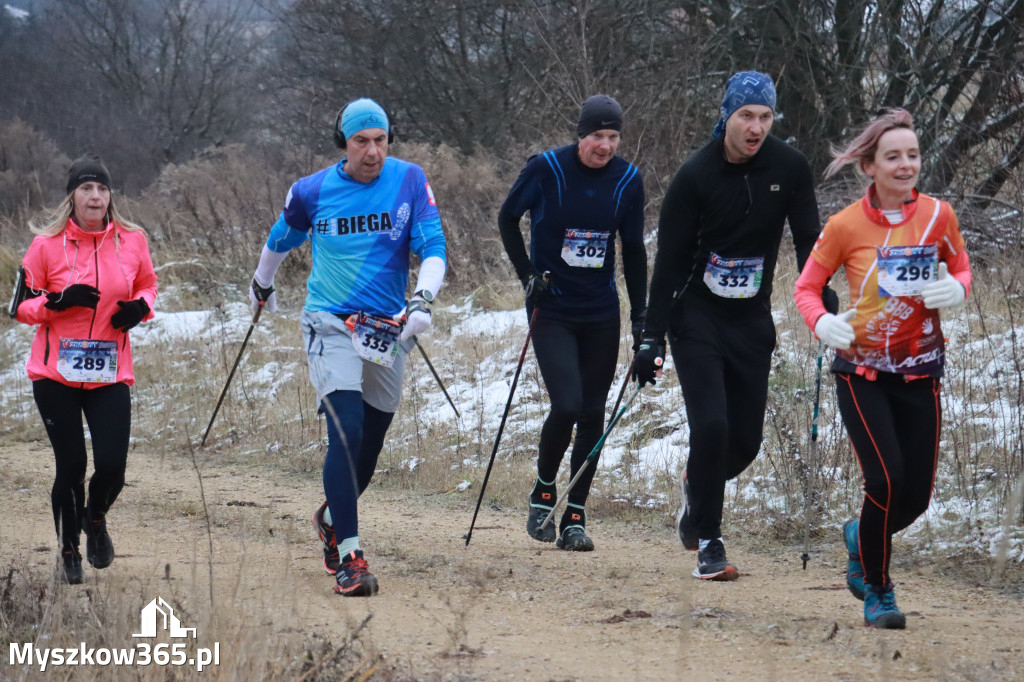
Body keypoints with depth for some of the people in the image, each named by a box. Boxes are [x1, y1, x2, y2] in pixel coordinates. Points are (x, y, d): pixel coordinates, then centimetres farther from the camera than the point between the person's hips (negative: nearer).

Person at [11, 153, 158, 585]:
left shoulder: (131, 241, 2)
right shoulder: (48, 245, -5)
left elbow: (147, 284, 20)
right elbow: (19, 306, 0)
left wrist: (139, 307, -3)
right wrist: (58, 302, -18)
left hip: (110, 375, 2)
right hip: (55, 375, -2)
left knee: (112, 467, -6)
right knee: (71, 466, -1)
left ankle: (95, 518, 29)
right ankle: (69, 548, 22)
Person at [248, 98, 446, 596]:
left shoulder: (409, 182, -3)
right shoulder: (312, 192, -3)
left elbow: (432, 246, -9)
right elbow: (282, 238, 17)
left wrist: (421, 301, -26)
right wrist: (262, 284, 33)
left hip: (390, 331, 3)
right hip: (331, 327, -3)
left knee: (370, 443, 13)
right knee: (346, 432, -19)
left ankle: (331, 518, 43)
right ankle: (349, 556, -20)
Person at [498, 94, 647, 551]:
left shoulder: (627, 180, 0)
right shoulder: (546, 169, -10)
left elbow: (633, 250, 10)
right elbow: (507, 219, 5)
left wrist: (640, 316, 7)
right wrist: (528, 275, -2)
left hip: (601, 315, 4)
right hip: (552, 310, -4)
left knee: (592, 415, 3)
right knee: (567, 405, -17)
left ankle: (574, 518, 11)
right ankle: (543, 490, 9)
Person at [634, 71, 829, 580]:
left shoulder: (789, 169, -5)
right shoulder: (696, 175, -13)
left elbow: (808, 243, 3)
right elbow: (669, 261, -9)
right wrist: (652, 338, -12)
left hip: (753, 323, 3)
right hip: (697, 319, -3)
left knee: (745, 441, 4)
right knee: (711, 424, -16)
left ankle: (698, 485, 38)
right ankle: (708, 546, -4)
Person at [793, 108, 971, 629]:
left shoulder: (938, 216, -3)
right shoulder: (846, 225, -8)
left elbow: (961, 269, 13)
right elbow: (806, 287, 1)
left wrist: (955, 290, -11)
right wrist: (822, 322, -20)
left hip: (920, 374, 3)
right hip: (862, 373, -3)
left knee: (916, 495, 2)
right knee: (886, 482, -14)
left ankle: (861, 538, 37)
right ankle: (876, 591, 8)